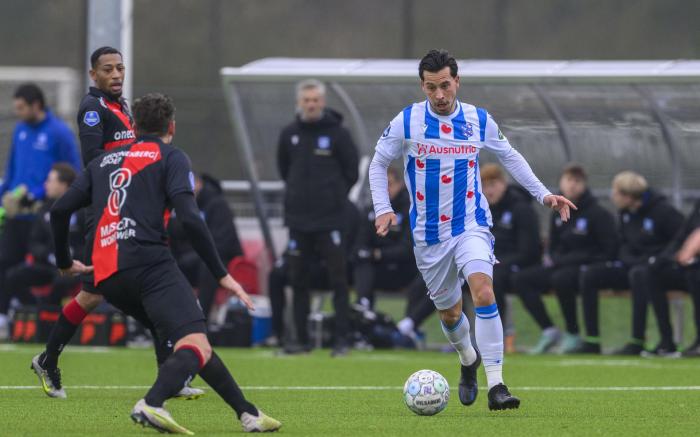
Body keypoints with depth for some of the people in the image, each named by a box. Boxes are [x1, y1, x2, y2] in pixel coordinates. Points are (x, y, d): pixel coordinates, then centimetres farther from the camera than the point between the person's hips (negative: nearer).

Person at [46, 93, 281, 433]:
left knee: (193, 343, 19)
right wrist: (222, 275, -2)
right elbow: (190, 219, -5)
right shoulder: (170, 157, 9)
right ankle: (152, 403, -45)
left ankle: (247, 413, 18)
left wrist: (65, 263, 34)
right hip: (148, 262, -7)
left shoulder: (103, 162, 26)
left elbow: (59, 210, 19)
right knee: (197, 346, -19)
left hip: (106, 277, 7)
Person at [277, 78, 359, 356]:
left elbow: (352, 172, 3)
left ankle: (342, 338, -4)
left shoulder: (337, 133, -3)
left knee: (338, 279, -6)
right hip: (298, 219, 4)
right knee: (298, 281, 6)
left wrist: (336, 195, 3)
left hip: (330, 219, -4)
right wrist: (297, 191, 14)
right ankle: (301, 339, 13)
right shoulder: (289, 135, 7)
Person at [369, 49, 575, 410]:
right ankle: (469, 360, 45)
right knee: (449, 312, 11)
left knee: (482, 290, -25)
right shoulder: (406, 122, -6)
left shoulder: (479, 121, -1)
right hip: (429, 232, 1)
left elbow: (509, 157, 16)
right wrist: (383, 209, -6)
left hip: (471, 225, -1)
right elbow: (379, 164, 7)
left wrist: (543, 194, 10)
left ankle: (496, 384, -26)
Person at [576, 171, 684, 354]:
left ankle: (637, 342, -36)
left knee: (638, 273, -40)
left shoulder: (664, 212, -17)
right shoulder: (624, 213, 6)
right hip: (634, 264, 8)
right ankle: (591, 341, -7)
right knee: (588, 274, -5)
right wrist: (627, 258, -4)